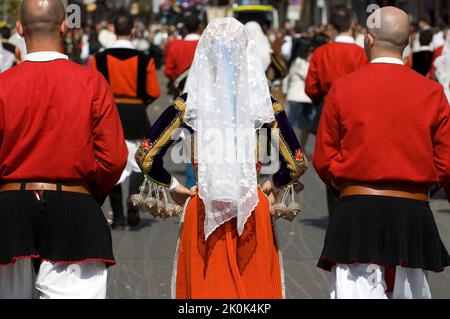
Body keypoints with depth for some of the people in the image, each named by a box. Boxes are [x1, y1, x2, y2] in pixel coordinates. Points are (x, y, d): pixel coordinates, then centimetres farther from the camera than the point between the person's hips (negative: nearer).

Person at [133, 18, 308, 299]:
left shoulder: (189, 104, -4)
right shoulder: (264, 104, -3)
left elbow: (146, 157, -5)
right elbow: (297, 164, -2)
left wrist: (173, 187, 9)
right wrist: (272, 186, 15)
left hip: (203, 212, 0)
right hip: (253, 212, 0)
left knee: (203, 285, 8)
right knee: (253, 286, 10)